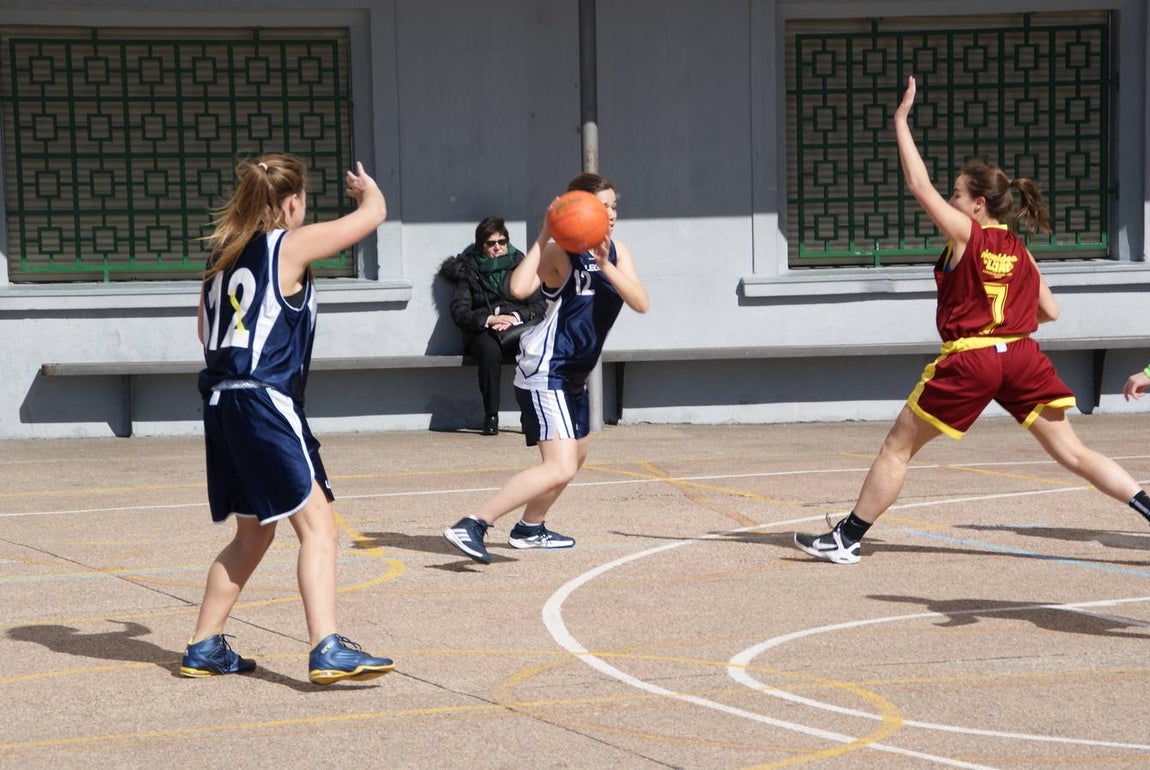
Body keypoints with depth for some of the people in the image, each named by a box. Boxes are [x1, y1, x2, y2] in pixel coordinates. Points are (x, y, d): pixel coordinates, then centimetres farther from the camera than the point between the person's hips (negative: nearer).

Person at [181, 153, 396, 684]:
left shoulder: (224, 251, 15)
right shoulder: (291, 245, -5)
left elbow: (206, 332, 26)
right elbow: (372, 214, 0)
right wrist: (367, 188, 21)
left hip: (222, 402, 8)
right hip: (266, 401, -8)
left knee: (252, 535, 20)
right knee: (318, 525, -9)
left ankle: (204, 648, 25)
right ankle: (328, 651, -19)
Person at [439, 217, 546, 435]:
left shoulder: (520, 266, 16)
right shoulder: (469, 270, 12)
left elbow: (540, 305, 8)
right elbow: (459, 312, -1)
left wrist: (515, 318, -11)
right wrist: (488, 319, -17)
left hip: (519, 329, 1)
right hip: (482, 332, -1)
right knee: (489, 351, -38)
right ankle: (491, 416, -29)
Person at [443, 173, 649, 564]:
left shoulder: (617, 252, 5)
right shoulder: (560, 252, -15)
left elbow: (640, 303, -10)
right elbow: (519, 287, -34)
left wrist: (605, 266, -23)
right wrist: (543, 237, -28)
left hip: (572, 374, 10)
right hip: (544, 371, -9)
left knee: (576, 454, 27)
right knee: (560, 469, -22)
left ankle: (529, 528, 45)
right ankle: (471, 526, -24)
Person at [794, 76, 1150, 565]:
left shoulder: (966, 233, -6)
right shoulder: (1019, 251, 10)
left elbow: (919, 185, -8)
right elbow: (1049, 311, 12)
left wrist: (901, 120, -3)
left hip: (969, 361, -5)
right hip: (1021, 357, 5)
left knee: (898, 448, 7)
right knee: (1072, 453, 7)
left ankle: (845, 539, 10)